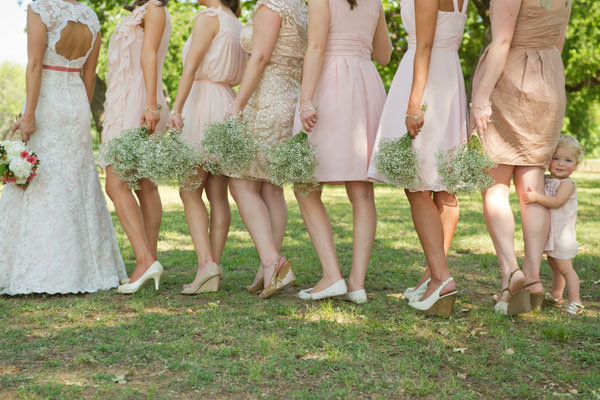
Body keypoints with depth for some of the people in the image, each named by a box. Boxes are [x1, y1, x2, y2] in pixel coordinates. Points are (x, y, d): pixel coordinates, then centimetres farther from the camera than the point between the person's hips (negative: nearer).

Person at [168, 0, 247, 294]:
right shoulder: (237, 24, 17)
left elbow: (191, 67, -18)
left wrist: (176, 108, -25)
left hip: (204, 106, -8)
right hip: (229, 107, 8)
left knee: (190, 192, -5)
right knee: (217, 194, 5)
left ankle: (206, 263, -16)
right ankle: (213, 265, 3)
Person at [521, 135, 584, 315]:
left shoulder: (567, 184, -15)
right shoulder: (545, 179, 8)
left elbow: (557, 201, -29)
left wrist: (536, 197, -35)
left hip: (562, 234, -8)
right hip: (548, 233, 8)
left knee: (565, 268, -7)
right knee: (554, 266, 19)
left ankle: (575, 302, -2)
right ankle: (556, 297, 31)